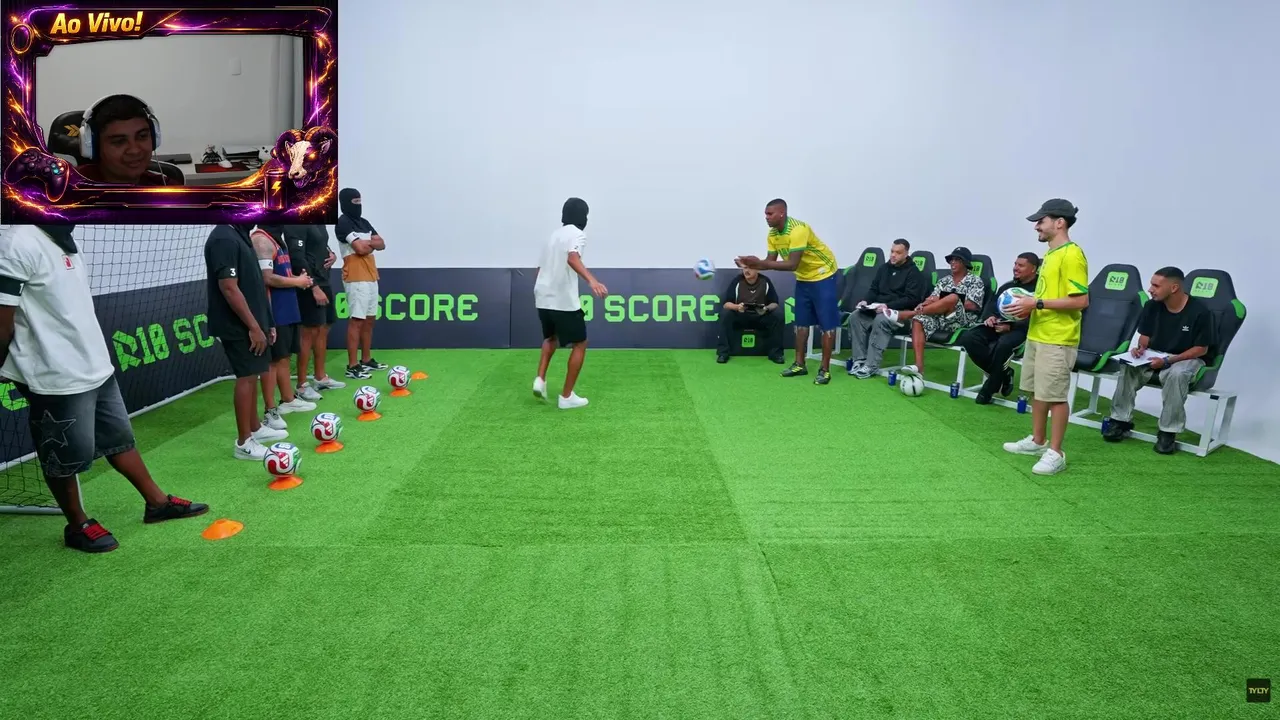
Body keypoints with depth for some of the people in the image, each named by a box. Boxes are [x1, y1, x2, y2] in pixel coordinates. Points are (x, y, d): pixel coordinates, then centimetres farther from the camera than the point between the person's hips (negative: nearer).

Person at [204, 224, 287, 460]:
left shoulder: (239, 235, 13)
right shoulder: (224, 239, -18)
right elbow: (229, 288, -23)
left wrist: (265, 323, 18)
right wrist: (254, 326, -22)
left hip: (250, 322, 10)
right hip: (238, 325, -10)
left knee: (253, 375, 17)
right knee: (247, 377, -6)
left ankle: (255, 428, 30)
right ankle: (244, 442, 2)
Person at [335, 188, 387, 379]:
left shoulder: (364, 222, 18)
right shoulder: (343, 223, -9)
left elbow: (382, 244, 11)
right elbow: (361, 249, -18)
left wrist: (367, 242, -8)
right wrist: (371, 244, 3)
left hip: (371, 276, 9)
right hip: (356, 279, -9)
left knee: (369, 320, 12)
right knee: (356, 320, -10)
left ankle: (366, 360, 21)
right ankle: (352, 366, -9)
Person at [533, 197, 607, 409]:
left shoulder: (553, 235, 17)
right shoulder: (577, 234, -7)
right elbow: (573, 259, -28)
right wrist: (592, 280, -44)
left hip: (543, 298, 8)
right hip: (564, 300, -7)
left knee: (551, 338, 31)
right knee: (580, 345, 9)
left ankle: (540, 379, 14)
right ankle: (566, 396, 10)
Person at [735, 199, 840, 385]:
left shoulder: (798, 230, -31)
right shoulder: (773, 234, -5)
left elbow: (792, 264, -36)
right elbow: (771, 261, -5)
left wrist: (759, 262, -39)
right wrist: (750, 265, -24)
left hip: (823, 275, -8)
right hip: (803, 278, 8)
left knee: (826, 323, -5)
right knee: (801, 321, 9)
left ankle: (825, 369, -2)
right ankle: (799, 364, 17)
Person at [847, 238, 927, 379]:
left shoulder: (914, 272, -4)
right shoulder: (884, 268, 16)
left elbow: (911, 299, -14)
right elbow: (874, 289, 19)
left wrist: (888, 306, -25)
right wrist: (866, 301, -4)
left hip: (900, 312, -6)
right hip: (878, 308, 6)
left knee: (880, 320, -37)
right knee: (855, 316, -21)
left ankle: (872, 365, -35)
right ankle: (859, 359, -21)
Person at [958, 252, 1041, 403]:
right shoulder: (1007, 286, 26)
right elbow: (991, 303, 18)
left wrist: (1011, 326, -23)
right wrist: (989, 316, -6)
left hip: (1020, 329, -7)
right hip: (997, 325, 7)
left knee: (1004, 344, -40)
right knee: (968, 338, -21)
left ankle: (989, 389, -19)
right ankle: (1003, 374, -6)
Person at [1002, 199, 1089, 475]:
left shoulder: (1071, 255, -16)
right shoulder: (1050, 253, 14)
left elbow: (1080, 300, -21)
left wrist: (1037, 304, -21)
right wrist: (1029, 304, 7)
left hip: (1058, 340, -10)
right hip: (1037, 335, 10)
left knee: (1055, 396, -4)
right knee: (1037, 390, 17)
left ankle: (1055, 453, 4)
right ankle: (1037, 441, 30)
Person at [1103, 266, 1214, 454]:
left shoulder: (1199, 311, -17)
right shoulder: (1152, 306, -5)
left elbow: (1201, 348, -14)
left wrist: (1168, 360, -24)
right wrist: (1141, 348, -15)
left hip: (1187, 359, -4)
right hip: (1154, 355, 4)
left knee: (1177, 374, -38)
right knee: (1128, 366, -25)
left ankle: (1168, 432, -26)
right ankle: (1121, 420, -14)